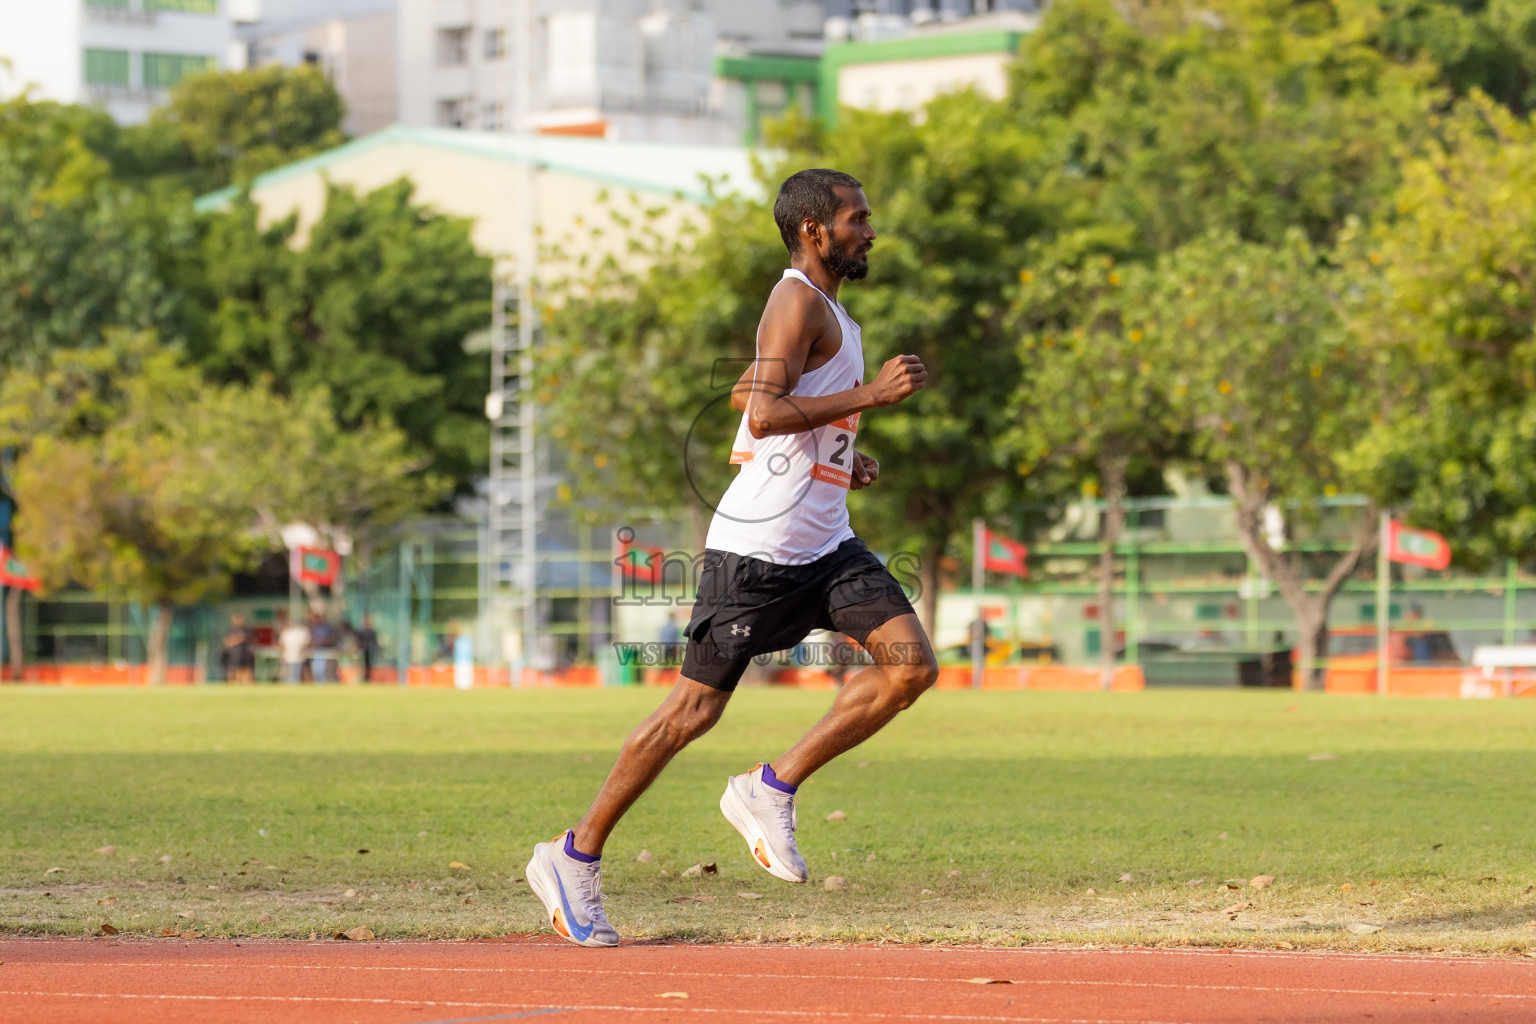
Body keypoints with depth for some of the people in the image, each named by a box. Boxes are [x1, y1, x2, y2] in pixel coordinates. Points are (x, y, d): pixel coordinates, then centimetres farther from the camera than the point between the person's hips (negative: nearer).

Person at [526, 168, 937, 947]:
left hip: (823, 543, 9)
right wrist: (870, 395, -26)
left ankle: (771, 789, 1)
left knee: (911, 664, -8)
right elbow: (765, 413, -24)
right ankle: (575, 859, 8)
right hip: (758, 543, -9)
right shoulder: (799, 301, -12)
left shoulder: (820, 308, 18)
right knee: (695, 708, -3)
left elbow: (746, 394, 29)